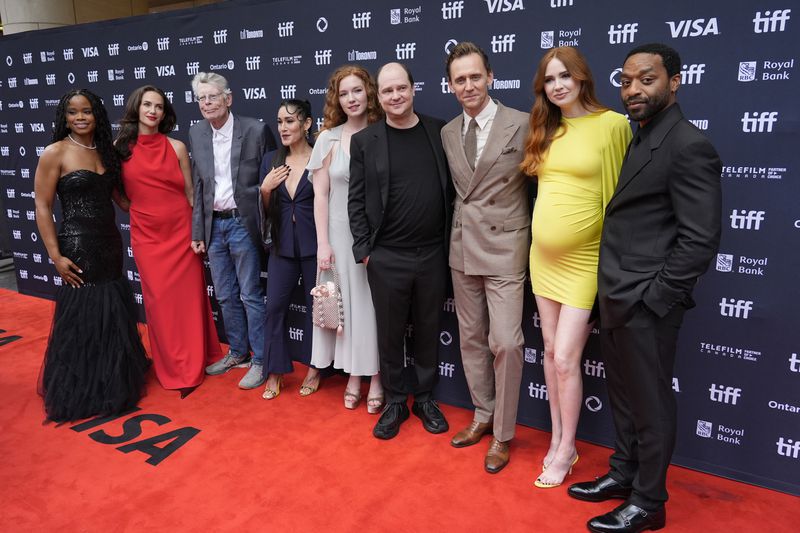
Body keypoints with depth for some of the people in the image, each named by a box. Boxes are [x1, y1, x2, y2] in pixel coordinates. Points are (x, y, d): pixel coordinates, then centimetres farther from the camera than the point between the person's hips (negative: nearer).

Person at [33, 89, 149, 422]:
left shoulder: (105, 151, 8)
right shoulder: (55, 153, -9)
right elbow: (42, 207, -10)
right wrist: (56, 256, -15)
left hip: (110, 244, 6)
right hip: (78, 248, -6)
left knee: (115, 316, 16)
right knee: (82, 319, 3)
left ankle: (113, 381, 35)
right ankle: (79, 393, 22)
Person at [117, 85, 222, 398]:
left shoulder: (176, 147, 0)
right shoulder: (120, 147, 2)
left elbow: (190, 192, 3)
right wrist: (140, 209, 9)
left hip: (180, 230, -1)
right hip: (146, 234, 1)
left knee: (188, 296, 5)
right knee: (158, 299, 5)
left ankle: (193, 364, 22)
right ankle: (172, 368, 20)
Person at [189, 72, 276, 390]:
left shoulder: (256, 130, -9)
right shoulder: (196, 134, 6)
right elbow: (198, 186, 10)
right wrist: (197, 232, 8)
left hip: (243, 224, -5)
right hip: (214, 226, 5)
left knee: (251, 295, 2)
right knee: (226, 297, 15)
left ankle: (260, 360, 16)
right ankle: (237, 352, 32)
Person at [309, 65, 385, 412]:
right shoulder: (329, 139, 1)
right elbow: (321, 195, 0)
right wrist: (323, 243, -5)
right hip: (341, 232, 1)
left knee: (375, 303, 6)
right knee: (348, 302, 10)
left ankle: (376, 379, 21)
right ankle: (353, 376, 25)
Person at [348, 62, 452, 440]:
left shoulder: (439, 132, 3)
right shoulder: (364, 141, 0)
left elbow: (451, 188, 7)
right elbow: (356, 201, 0)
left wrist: (452, 240, 3)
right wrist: (363, 249, -4)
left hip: (433, 254, 2)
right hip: (387, 258, -1)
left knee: (427, 330, 14)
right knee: (390, 333, 10)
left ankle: (424, 397, 32)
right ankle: (395, 402, 28)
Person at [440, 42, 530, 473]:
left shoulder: (522, 124, -8)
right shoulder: (447, 133, 8)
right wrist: (462, 220, 8)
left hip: (504, 248, -5)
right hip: (462, 248, 6)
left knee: (505, 342, -5)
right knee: (471, 338, 14)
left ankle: (503, 433, 15)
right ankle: (483, 416, 32)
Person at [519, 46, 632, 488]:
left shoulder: (613, 124, -8)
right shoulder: (545, 131, 8)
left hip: (584, 260, -6)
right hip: (544, 256, 6)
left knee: (566, 358, -3)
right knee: (551, 351, 13)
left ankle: (566, 450, 19)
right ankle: (557, 440, 29)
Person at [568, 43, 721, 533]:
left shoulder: (688, 145, -15)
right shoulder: (641, 139, 13)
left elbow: (701, 240, -19)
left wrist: (649, 298, -16)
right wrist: (615, 294, 12)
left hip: (645, 304, -9)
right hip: (618, 300, 9)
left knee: (650, 404, 7)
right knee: (624, 396, 21)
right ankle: (624, 474, 39)